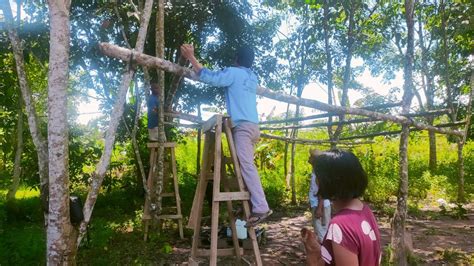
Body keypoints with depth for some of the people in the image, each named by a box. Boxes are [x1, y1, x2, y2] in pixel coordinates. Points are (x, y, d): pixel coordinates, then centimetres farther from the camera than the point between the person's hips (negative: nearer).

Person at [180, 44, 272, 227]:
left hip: (243, 125, -9)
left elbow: (208, 77, -9)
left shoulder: (234, 72, -1)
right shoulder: (253, 78, 22)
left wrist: (191, 57, -1)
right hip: (253, 125, 9)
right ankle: (249, 205, 11)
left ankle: (261, 208, -22)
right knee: (245, 166, 11)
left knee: (247, 166, -16)